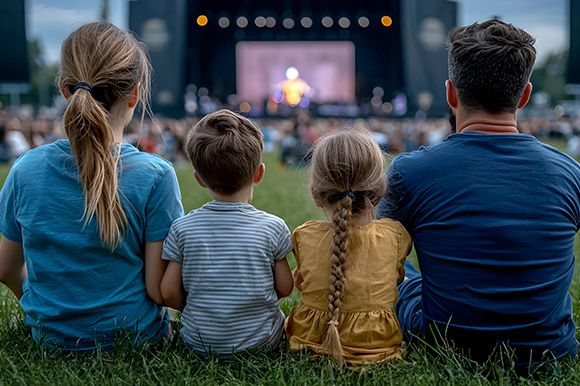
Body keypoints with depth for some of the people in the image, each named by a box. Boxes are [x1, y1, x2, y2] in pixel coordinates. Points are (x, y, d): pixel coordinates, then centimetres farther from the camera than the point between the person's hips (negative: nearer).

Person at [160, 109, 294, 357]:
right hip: (261, 341, -1)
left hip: (199, 343, 1)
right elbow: (284, 288, -4)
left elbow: (169, 292, -6)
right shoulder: (273, 227, -13)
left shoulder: (182, 228, -11)